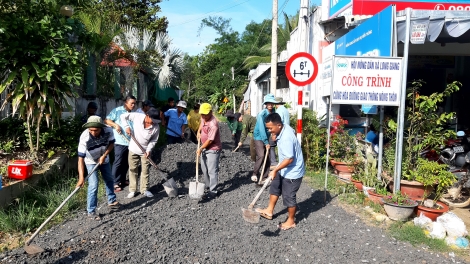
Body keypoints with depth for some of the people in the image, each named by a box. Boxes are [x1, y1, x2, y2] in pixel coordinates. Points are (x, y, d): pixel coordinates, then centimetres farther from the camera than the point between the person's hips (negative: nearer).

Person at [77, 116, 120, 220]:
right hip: (91, 162, -4)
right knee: (93, 185, -11)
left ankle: (112, 201, 40)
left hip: (104, 159, 4)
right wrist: (81, 177, -43)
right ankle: (91, 212, 2)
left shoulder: (108, 131, -31)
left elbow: (111, 144, -10)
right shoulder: (84, 137, -38)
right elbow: (81, 158, -37)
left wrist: (104, 155, -24)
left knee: (109, 180, 18)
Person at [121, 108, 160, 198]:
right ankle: (132, 190, 20)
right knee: (133, 170, 9)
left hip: (145, 151, 0)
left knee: (145, 170, 7)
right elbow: (123, 116, -8)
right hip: (133, 149, 0)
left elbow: (154, 140, -7)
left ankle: (144, 189, 21)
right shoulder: (137, 116, -20)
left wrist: (149, 150, -19)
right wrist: (127, 127, -19)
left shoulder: (156, 127, -19)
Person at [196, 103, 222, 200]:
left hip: (213, 149, -10)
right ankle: (208, 185, 37)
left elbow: (210, 140, -25)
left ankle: (213, 191, 1)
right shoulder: (203, 117, -2)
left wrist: (200, 148, -16)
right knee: (204, 168, 20)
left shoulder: (213, 124, -30)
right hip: (205, 148, 10)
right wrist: (198, 131, 8)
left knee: (212, 170, -6)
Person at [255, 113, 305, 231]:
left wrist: (275, 170, -29)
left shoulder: (286, 138, -34)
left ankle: (291, 221, 25)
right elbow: (293, 131, 18)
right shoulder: (285, 128, -5)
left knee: (289, 197, 6)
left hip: (292, 172, -10)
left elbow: (289, 159, -33)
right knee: (275, 187, 21)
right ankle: (269, 211, 37)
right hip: (285, 169, 10)